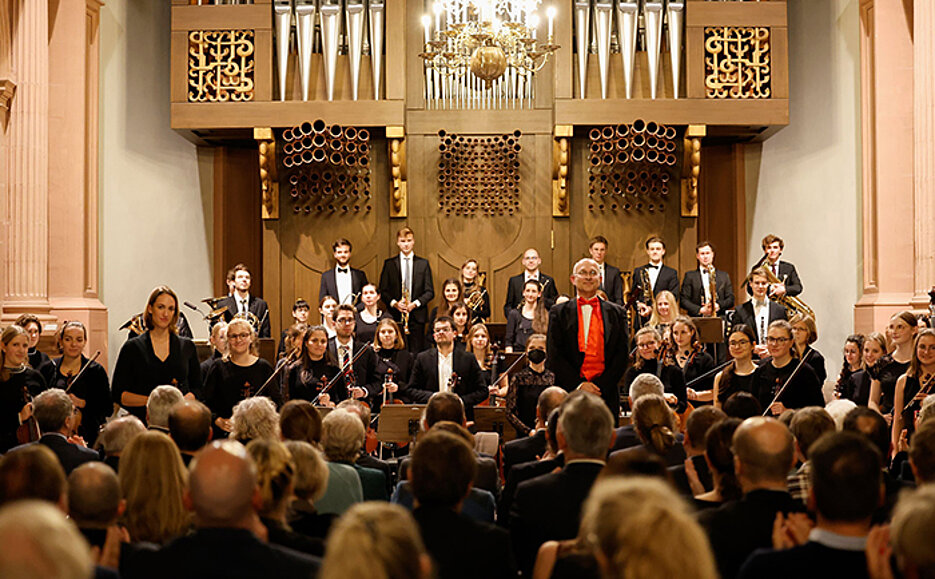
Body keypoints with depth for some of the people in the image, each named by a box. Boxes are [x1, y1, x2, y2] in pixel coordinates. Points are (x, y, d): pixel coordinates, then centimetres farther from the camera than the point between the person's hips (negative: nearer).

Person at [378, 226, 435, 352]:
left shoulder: (423, 263, 9)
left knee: (416, 353, -1)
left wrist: (415, 303, -9)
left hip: (417, 316, 0)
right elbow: (383, 290, 7)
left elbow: (430, 291, 7)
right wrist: (394, 303, -11)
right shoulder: (389, 264, 9)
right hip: (396, 316, 0)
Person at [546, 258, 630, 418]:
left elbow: (621, 357, 6)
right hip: (569, 394, -1)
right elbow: (553, 356, 2)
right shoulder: (559, 313, 9)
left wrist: (600, 387, -7)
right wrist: (579, 385, -9)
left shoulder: (616, 313, 12)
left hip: (606, 395, 1)